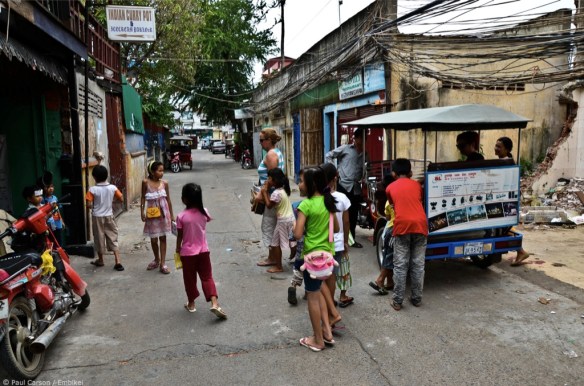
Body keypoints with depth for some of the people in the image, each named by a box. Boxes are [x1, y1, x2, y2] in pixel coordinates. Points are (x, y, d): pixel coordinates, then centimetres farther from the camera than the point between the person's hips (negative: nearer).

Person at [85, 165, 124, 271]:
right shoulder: (112, 188, -8)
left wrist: (94, 206, 5)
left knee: (99, 238, 13)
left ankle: (100, 260, 30)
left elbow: (89, 205, -16)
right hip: (109, 216, 2)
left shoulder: (92, 190, -14)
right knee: (113, 239, 6)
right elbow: (121, 199, -2)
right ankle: (118, 262, -2)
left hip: (97, 217, -1)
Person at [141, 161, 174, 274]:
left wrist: (171, 215, 6)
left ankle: (162, 263, 12)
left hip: (163, 213, 1)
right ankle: (156, 259, 32)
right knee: (153, 239, 9)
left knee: (163, 237, 6)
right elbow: (143, 198, 0)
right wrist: (142, 212, -5)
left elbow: (168, 199, 3)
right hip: (152, 213, -1)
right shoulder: (146, 182, -7)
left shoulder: (164, 183, -3)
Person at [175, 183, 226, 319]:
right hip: (203, 250, 2)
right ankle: (214, 304, -3)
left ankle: (191, 304, 29)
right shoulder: (204, 212, -7)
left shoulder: (181, 216, -16)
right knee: (207, 277, 9)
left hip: (187, 252, -2)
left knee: (190, 279, 15)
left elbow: (180, 235, -7)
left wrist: (178, 248, 10)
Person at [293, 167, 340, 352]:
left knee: (312, 296, 7)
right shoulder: (329, 201, 4)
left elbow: (297, 234, -21)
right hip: (327, 252, 7)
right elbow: (336, 228, 13)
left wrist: (297, 226, -1)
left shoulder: (306, 204, -18)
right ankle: (327, 331, 22)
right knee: (317, 290, 23)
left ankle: (318, 340, 19)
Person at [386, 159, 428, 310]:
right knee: (418, 265, 10)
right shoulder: (417, 185, 19)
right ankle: (417, 299, 19)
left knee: (400, 266, 3)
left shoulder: (390, 187, 15)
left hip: (402, 226, -2)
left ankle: (397, 301, 6)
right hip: (420, 225, 2)